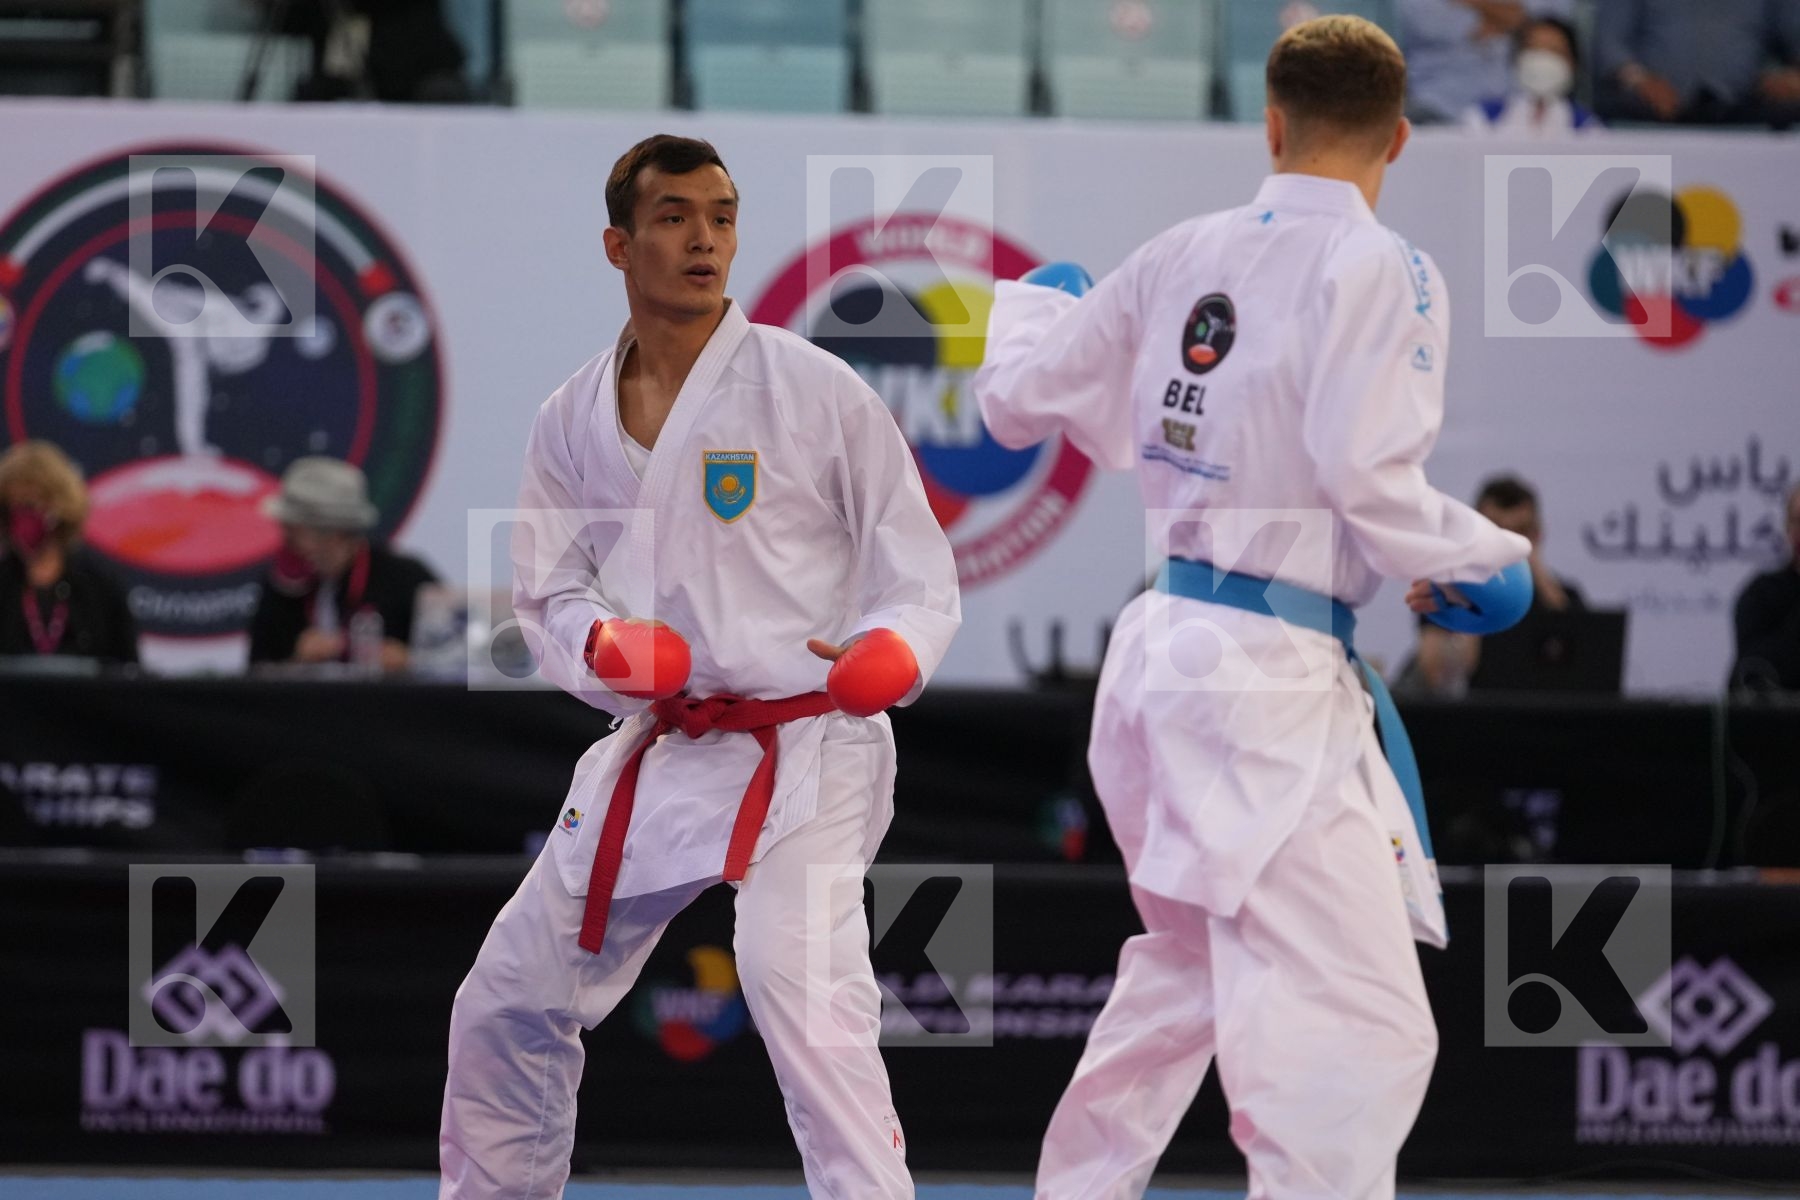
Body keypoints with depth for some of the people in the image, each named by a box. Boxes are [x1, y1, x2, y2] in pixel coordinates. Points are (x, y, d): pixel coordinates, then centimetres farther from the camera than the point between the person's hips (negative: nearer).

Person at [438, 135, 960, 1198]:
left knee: (804, 1001, -28)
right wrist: (600, 645, -14)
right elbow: (551, 593, 10)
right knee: (510, 1003, 14)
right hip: (656, 752, 6)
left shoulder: (813, 391, -8)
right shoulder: (575, 421, 7)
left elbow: (919, 580, -6)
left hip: (802, 745, -6)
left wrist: (886, 655, -28)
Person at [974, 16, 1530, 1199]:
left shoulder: (1180, 257, 8)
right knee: (1359, 1035, -13)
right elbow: (1373, 484, -19)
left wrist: (1033, 304, 41)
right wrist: (1489, 558, 0)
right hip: (1269, 680, -8)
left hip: (1166, 651, 8)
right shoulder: (1381, 270, -11)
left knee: (1188, 973, 29)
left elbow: (1021, 397, 18)